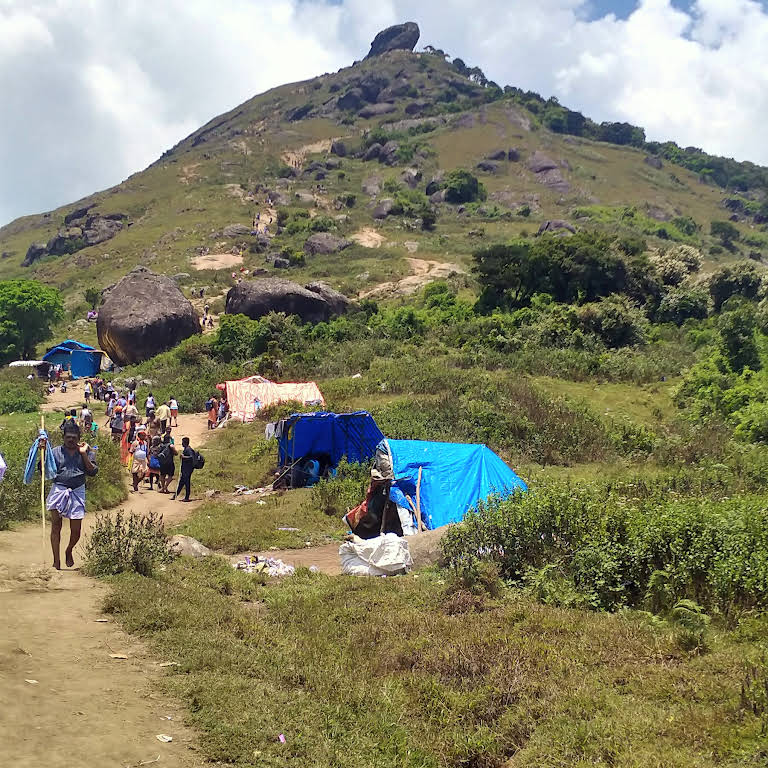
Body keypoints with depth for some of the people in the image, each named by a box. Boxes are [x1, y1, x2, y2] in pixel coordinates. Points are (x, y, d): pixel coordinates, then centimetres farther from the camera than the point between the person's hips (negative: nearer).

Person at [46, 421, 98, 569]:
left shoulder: (86, 452, 6)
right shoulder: (56, 452, 5)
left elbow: (92, 472, -5)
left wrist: (83, 453, -10)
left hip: (77, 492, 1)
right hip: (58, 490, -1)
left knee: (76, 530, 4)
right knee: (56, 526, -7)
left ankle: (68, 551, 34)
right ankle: (57, 560, 0)